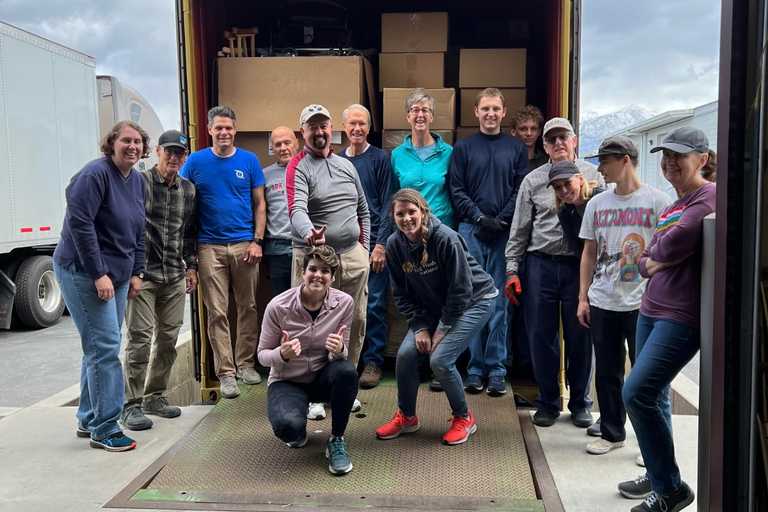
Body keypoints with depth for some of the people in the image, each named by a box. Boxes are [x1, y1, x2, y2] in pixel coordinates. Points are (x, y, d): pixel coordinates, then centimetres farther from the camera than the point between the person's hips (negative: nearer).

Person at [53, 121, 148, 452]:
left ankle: (88, 419, 25)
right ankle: (104, 429, 0)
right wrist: (99, 274, -20)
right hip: (84, 272, -8)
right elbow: (79, 224, -20)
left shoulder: (137, 181, 11)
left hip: (116, 275, 8)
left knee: (99, 348, 13)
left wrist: (136, 272, 10)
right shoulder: (96, 174, -14)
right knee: (105, 346, -9)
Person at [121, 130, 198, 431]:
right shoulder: (140, 182, -4)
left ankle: (155, 397, 23)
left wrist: (191, 266, 15)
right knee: (139, 339, -5)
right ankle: (132, 405, 3)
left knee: (168, 338, 9)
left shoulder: (188, 189, 12)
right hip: (142, 273, -5)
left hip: (174, 276, 5)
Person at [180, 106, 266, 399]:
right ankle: (226, 372, 7)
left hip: (244, 245, 1)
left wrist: (257, 241, -3)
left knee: (247, 307, 8)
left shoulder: (249, 161, 4)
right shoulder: (195, 162, 3)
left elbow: (259, 204, 6)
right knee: (217, 312, 1)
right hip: (210, 247, -1)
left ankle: (245, 363, 22)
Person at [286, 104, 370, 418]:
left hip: (353, 256, 6)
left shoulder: (346, 165, 15)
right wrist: (308, 234, -42)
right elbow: (297, 210, -22)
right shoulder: (298, 167, -4)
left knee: (355, 322, 10)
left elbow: (363, 209, 21)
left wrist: (364, 246, 12)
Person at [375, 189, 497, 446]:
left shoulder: (446, 239, -27)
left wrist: (443, 330, -17)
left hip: (475, 299, -6)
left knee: (440, 359, -19)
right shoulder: (395, 245, -10)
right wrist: (420, 327, -10)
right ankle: (406, 416, 14)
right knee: (406, 353, -10)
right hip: (433, 305, 6)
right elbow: (402, 293, -1)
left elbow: (461, 290, -22)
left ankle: (464, 418, 6)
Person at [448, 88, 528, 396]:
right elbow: (456, 191, 3)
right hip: (472, 231, 0)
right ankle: (475, 368, 9)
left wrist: (502, 220, -10)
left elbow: (522, 191, 4)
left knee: (499, 302, 1)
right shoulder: (463, 148, 10)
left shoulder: (516, 149, 11)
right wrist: (479, 217, -9)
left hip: (504, 233, 0)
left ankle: (496, 370, 7)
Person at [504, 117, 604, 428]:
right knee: (541, 336, 5)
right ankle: (548, 402, 20)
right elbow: (519, 230, 8)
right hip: (541, 265, 1)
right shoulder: (533, 180, 9)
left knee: (580, 337, 5)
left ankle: (580, 403, 21)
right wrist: (512, 270, 3)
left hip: (581, 265, -1)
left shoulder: (593, 177, 6)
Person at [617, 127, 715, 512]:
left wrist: (653, 255, -1)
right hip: (651, 310, 9)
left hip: (683, 316, -9)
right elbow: (646, 261, 15)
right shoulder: (672, 206, 17)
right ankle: (658, 476, 28)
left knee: (637, 394, -13)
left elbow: (677, 242, -22)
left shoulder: (710, 196, -11)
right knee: (654, 396, 14)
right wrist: (650, 263, -7)